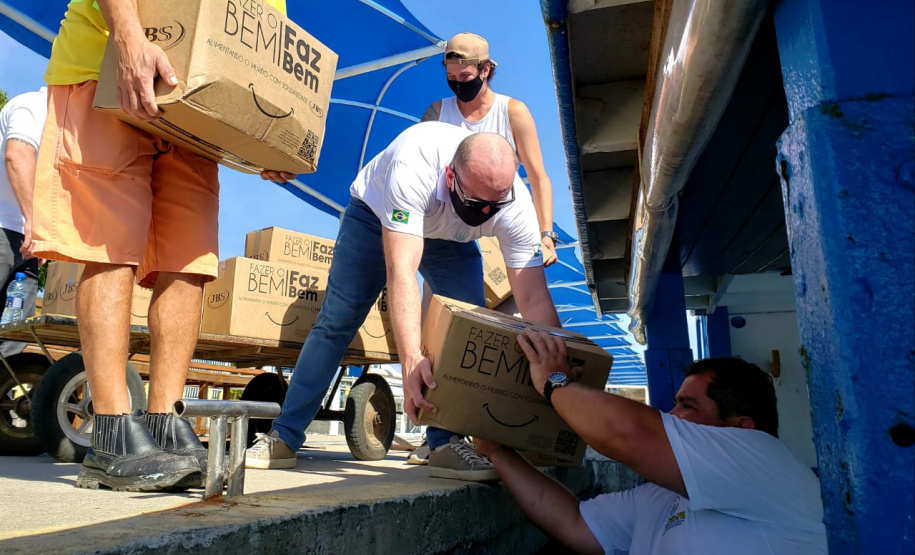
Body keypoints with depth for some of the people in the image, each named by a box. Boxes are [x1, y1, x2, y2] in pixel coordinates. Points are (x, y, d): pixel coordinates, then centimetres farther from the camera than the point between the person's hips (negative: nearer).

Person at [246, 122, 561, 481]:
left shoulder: (516, 207, -33)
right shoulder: (413, 167, -44)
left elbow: (535, 302, -31)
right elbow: (401, 269, -49)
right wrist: (411, 360, -58)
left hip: (452, 239, 3)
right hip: (377, 213, -2)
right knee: (335, 322, -7)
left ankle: (446, 442, -9)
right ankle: (283, 438, 3)